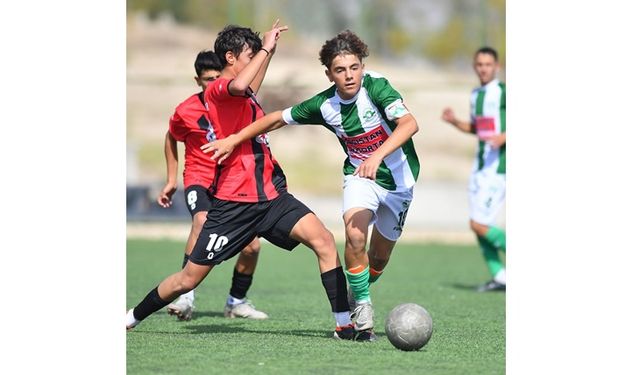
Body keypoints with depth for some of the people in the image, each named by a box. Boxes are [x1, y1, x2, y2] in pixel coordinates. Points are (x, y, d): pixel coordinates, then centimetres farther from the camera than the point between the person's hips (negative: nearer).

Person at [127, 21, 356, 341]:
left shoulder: (244, 96, 20)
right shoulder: (217, 90, -8)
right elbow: (239, 85, -34)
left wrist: (269, 50, 41)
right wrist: (265, 49, -22)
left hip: (271, 196, 8)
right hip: (233, 204, -8)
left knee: (324, 240, -16)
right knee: (188, 279, 1)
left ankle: (344, 324, -16)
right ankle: (132, 318, 24)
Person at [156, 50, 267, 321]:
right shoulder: (185, 111, -10)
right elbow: (171, 138, 10)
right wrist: (171, 180, 10)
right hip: (199, 179, -3)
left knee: (252, 245, -6)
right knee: (202, 220, -34)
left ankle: (236, 301, 19)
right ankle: (186, 296, -35)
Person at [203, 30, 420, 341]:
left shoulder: (376, 87, -23)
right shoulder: (324, 104, -12)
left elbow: (410, 123, -37)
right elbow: (279, 118, 2)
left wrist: (378, 156, -50)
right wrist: (234, 139, -1)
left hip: (398, 179, -1)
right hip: (359, 175, 1)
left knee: (378, 260, 8)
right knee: (355, 234, -27)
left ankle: (356, 298, 39)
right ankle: (362, 312, -11)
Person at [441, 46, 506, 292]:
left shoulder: (504, 93, -10)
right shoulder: (475, 95, 14)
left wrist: (503, 137, -25)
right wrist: (454, 121, 10)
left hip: (498, 166, -8)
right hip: (480, 164, 8)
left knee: (478, 224, -12)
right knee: (477, 225, 5)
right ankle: (499, 277, 11)